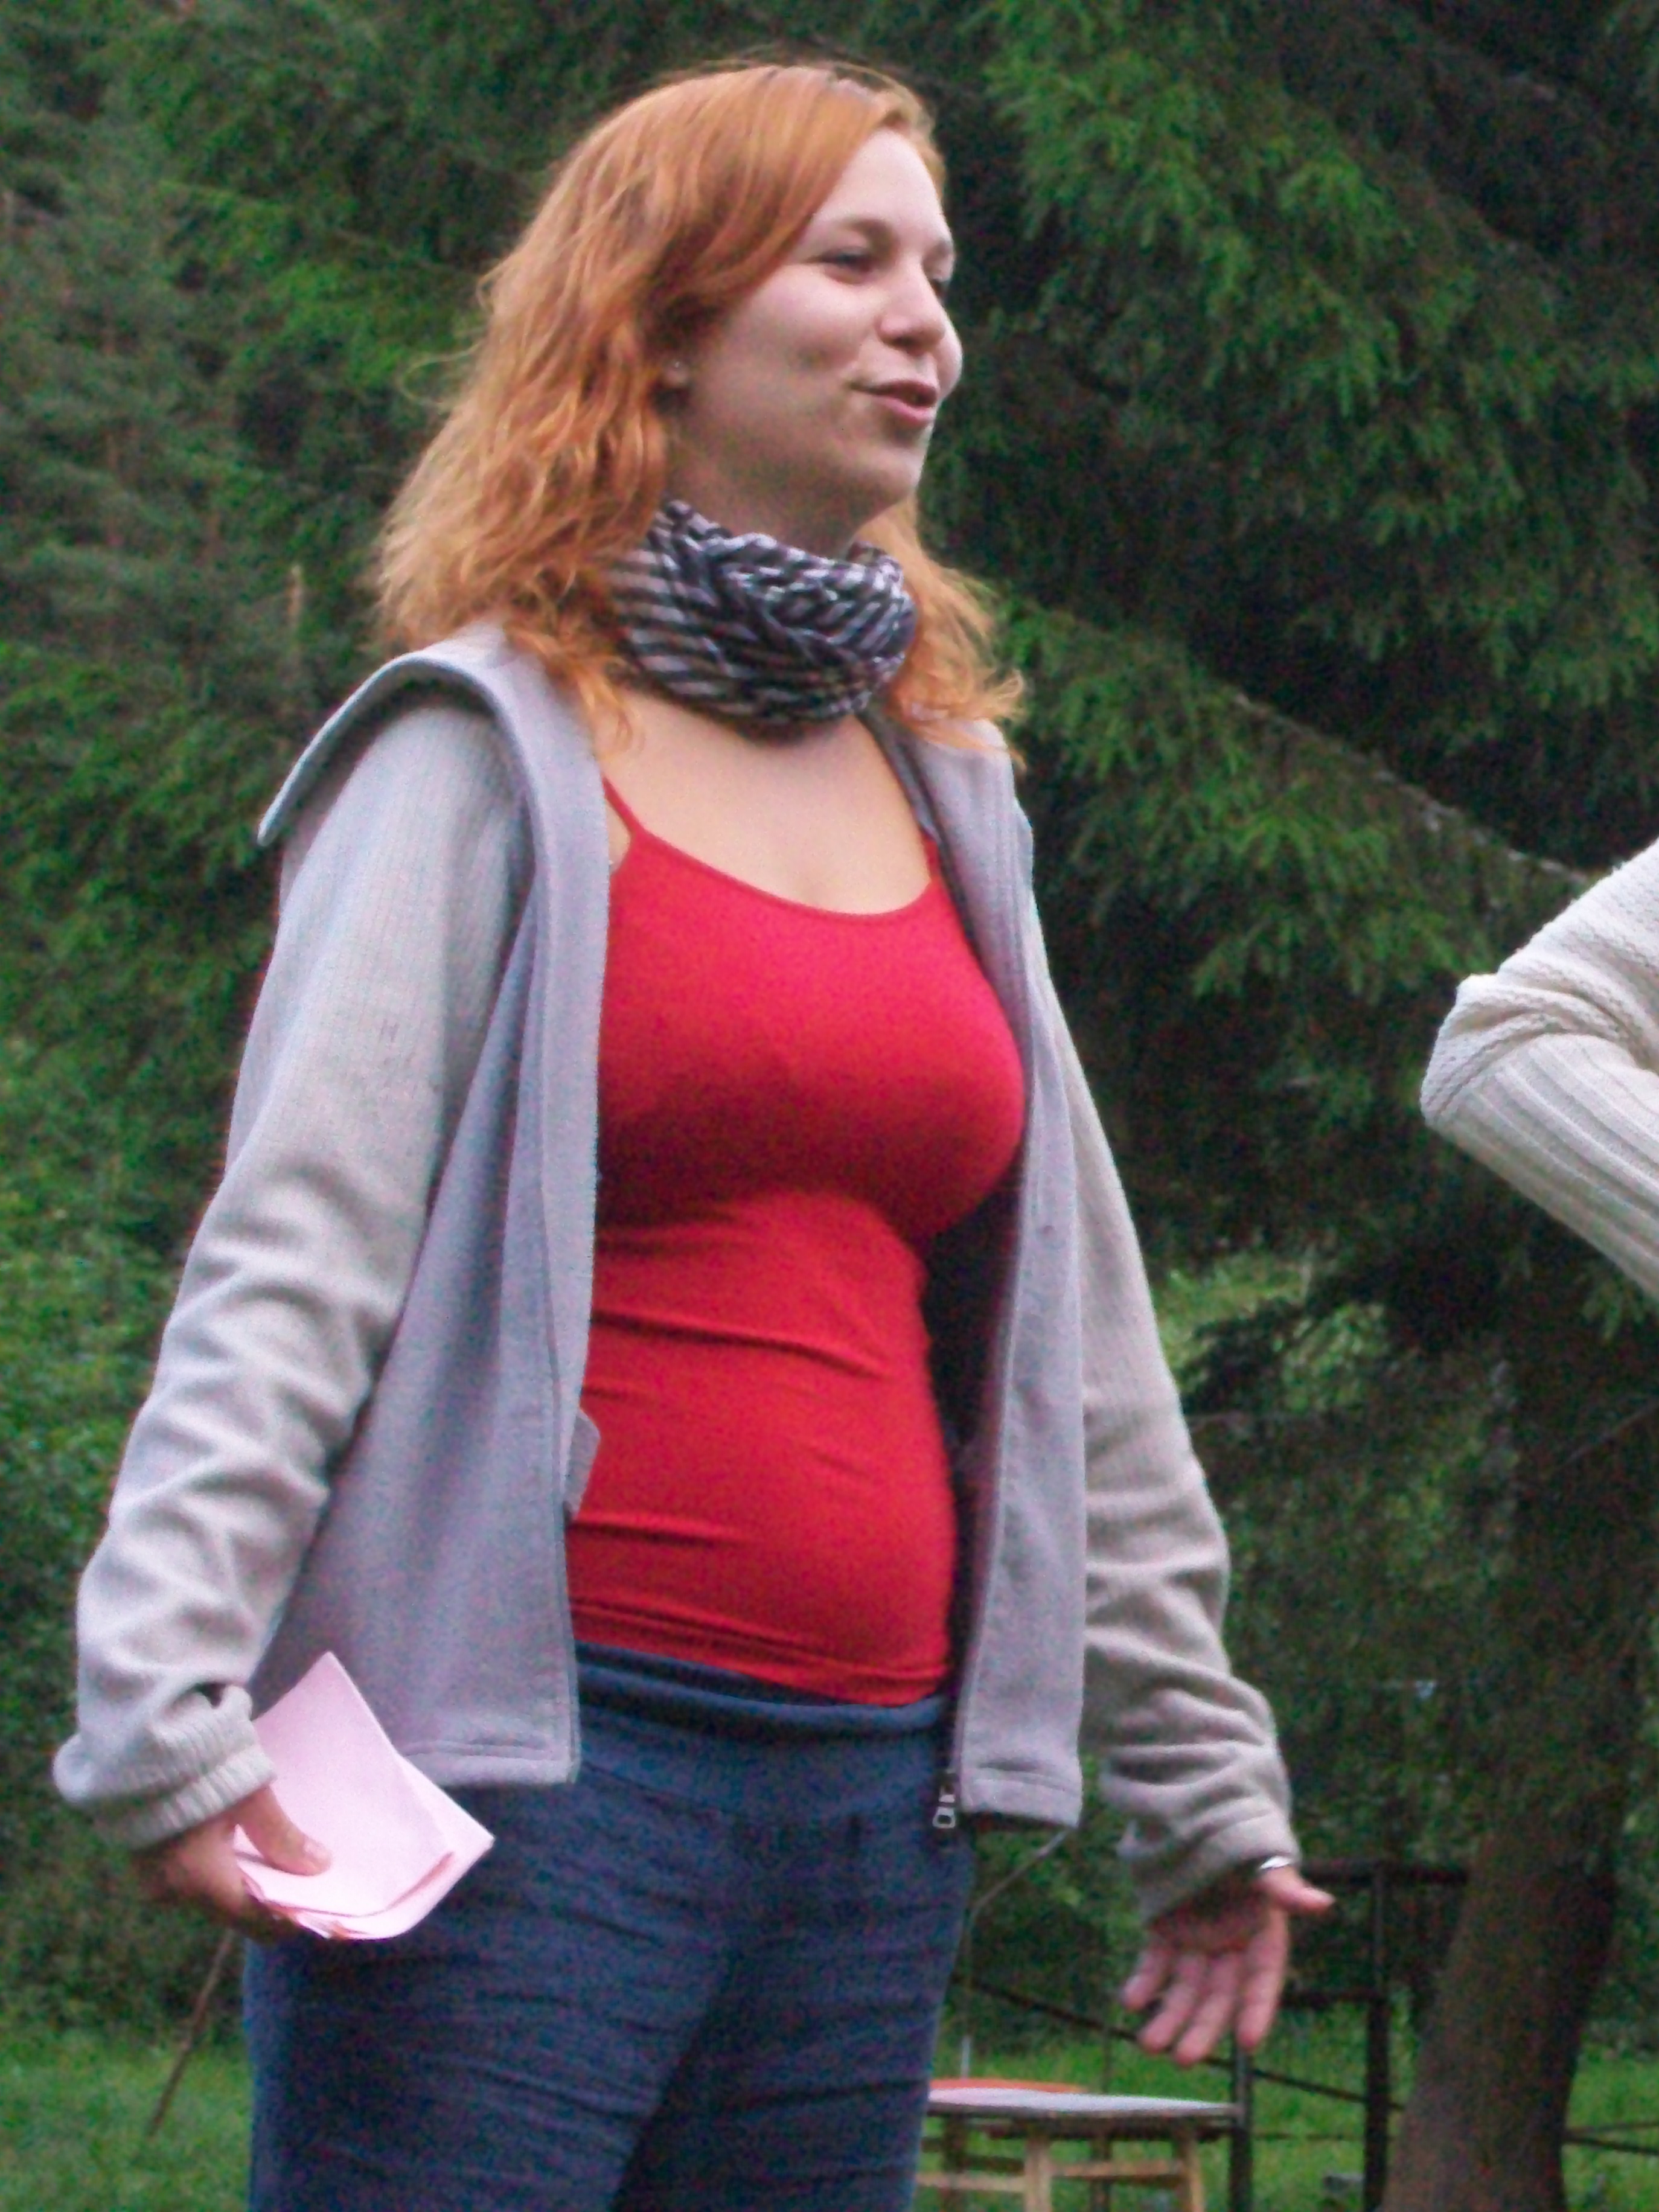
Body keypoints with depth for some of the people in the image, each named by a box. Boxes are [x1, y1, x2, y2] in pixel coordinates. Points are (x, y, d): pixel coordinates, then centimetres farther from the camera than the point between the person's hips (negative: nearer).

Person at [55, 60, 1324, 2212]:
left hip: (875, 1790, 6)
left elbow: (1078, 1322, 21)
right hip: (531, 1766, -6)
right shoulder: (494, 750, 0)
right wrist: (168, 1698, -21)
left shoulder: (943, 788, 17)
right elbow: (294, 1249, -8)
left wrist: (1200, 1765, 23)